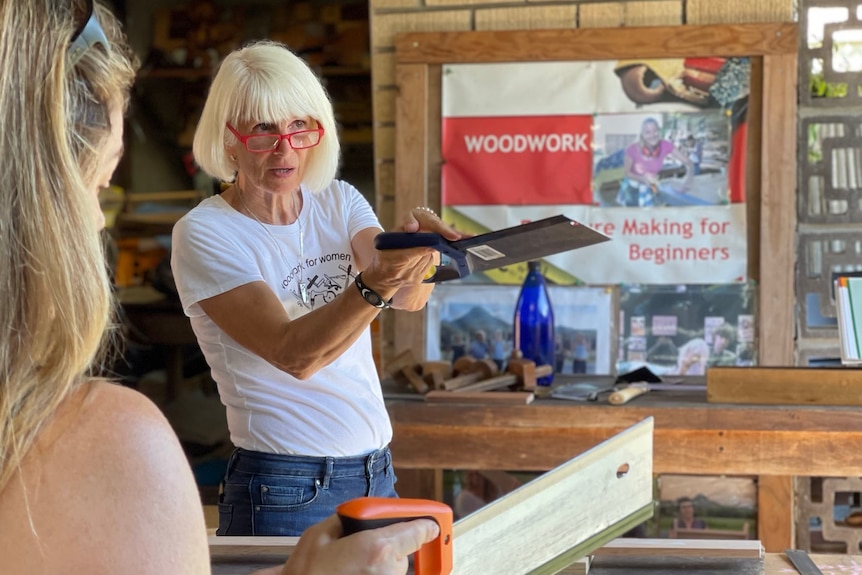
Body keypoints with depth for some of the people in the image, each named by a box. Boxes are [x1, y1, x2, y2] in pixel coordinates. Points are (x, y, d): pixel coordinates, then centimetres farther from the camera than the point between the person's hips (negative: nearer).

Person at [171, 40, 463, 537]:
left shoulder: (338, 203, 5)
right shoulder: (204, 234, -11)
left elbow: (410, 298, -13)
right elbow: (293, 354, -23)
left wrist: (417, 251, -35)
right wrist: (374, 285, -38)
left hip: (378, 476, 5)